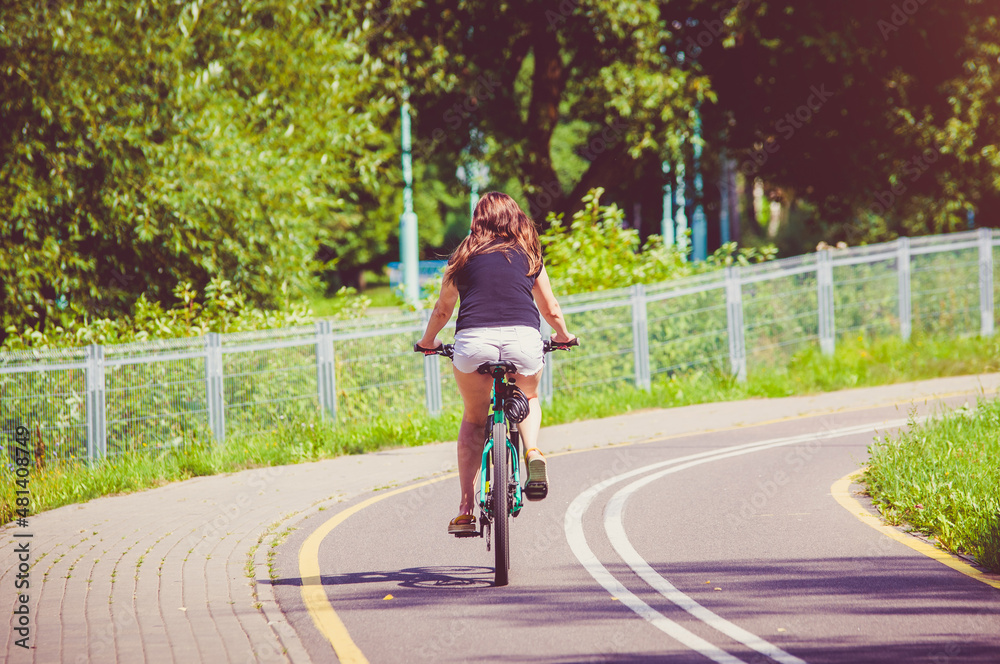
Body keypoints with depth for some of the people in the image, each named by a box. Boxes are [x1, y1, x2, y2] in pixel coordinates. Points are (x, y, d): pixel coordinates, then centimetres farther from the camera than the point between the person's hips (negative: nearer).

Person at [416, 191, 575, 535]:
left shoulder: (464, 257, 19)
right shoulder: (528, 256, 21)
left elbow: (442, 310, 28)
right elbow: (551, 309, 30)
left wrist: (428, 341, 47)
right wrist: (563, 335, 51)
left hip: (473, 339, 0)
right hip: (523, 337, 1)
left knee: (473, 419, 21)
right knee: (528, 400, 31)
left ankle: (466, 509, 12)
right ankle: (533, 451, 0)